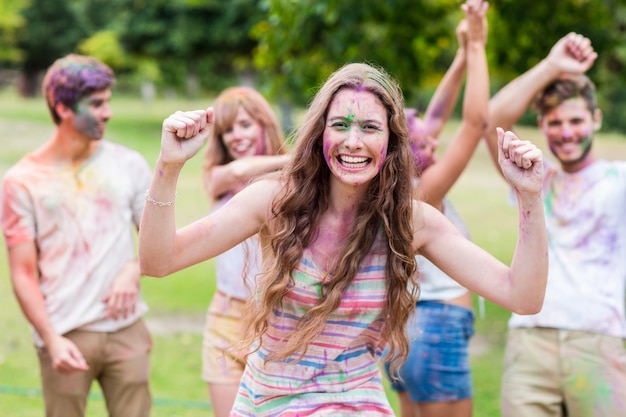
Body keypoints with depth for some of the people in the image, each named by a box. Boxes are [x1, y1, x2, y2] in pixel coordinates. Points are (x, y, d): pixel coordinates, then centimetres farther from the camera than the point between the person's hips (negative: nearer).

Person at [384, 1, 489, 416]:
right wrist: (476, 48, -13)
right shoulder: (424, 195, -17)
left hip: (408, 327, 9)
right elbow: (476, 122, -19)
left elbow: (437, 116, 12)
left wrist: (464, 54, 11)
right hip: (439, 333, -9)